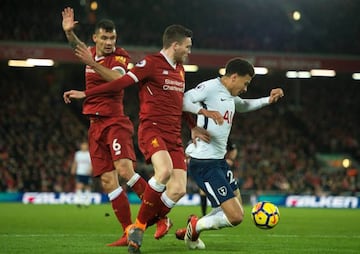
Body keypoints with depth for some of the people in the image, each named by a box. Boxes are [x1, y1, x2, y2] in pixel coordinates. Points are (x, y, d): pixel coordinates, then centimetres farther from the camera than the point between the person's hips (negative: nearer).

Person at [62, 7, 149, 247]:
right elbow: (78, 47, 30)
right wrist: (69, 32, 11)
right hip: (96, 126, 6)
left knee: (124, 169, -27)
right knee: (108, 181, -1)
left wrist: (92, 63, -33)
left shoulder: (120, 56, -6)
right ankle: (129, 232, 1)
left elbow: (118, 79, -24)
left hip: (115, 121, -6)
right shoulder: (92, 52, 11)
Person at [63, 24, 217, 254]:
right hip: (152, 129, -8)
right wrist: (85, 93, -18)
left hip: (174, 137, 8)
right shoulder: (151, 63, -5)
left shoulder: (180, 70, 21)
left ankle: (139, 229, 6)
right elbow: (122, 83, -10)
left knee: (178, 189, -8)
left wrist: (193, 127, 27)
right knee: (165, 170, -34)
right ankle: (139, 224, -17)